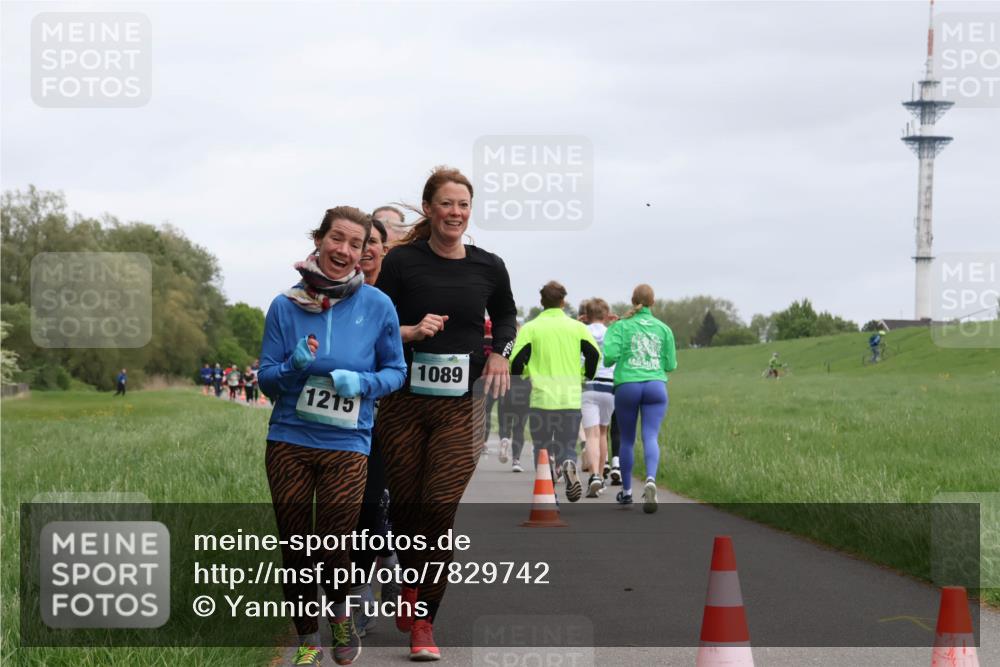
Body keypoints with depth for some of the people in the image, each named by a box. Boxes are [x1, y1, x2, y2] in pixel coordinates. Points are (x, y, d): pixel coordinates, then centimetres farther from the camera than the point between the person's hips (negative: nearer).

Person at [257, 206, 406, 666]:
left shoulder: (377, 306, -2)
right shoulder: (285, 306, 0)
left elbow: (395, 371, 5)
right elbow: (266, 379, 3)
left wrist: (363, 382, -15)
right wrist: (296, 365, -18)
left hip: (346, 444, -1)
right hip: (289, 440, 1)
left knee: (334, 547, -2)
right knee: (295, 549, 6)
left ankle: (340, 614, 32)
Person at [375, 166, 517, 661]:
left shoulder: (488, 267, 5)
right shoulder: (402, 261, -2)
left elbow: (505, 314, 24)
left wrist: (501, 353, 7)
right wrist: (412, 332, -17)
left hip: (461, 406, 0)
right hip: (404, 401, 0)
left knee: (441, 506, -11)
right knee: (404, 503, 6)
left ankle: (424, 623, -4)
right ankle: (410, 587, 36)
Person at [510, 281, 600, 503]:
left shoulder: (530, 328, -1)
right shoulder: (577, 327, 5)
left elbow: (516, 361, -6)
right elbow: (595, 354, -2)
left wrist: (522, 376, 15)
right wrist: (586, 376, 16)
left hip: (541, 399, -1)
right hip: (571, 399, 1)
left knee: (542, 451, 10)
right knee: (567, 448, 9)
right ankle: (568, 466, -24)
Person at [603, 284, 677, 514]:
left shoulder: (620, 326, 2)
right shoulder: (663, 328, 9)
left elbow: (609, 355, -11)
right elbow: (671, 365, 10)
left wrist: (609, 361, 11)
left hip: (627, 385, 0)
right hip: (656, 385, 1)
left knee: (627, 440, 13)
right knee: (651, 437, -7)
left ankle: (626, 491, 23)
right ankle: (650, 480, -34)